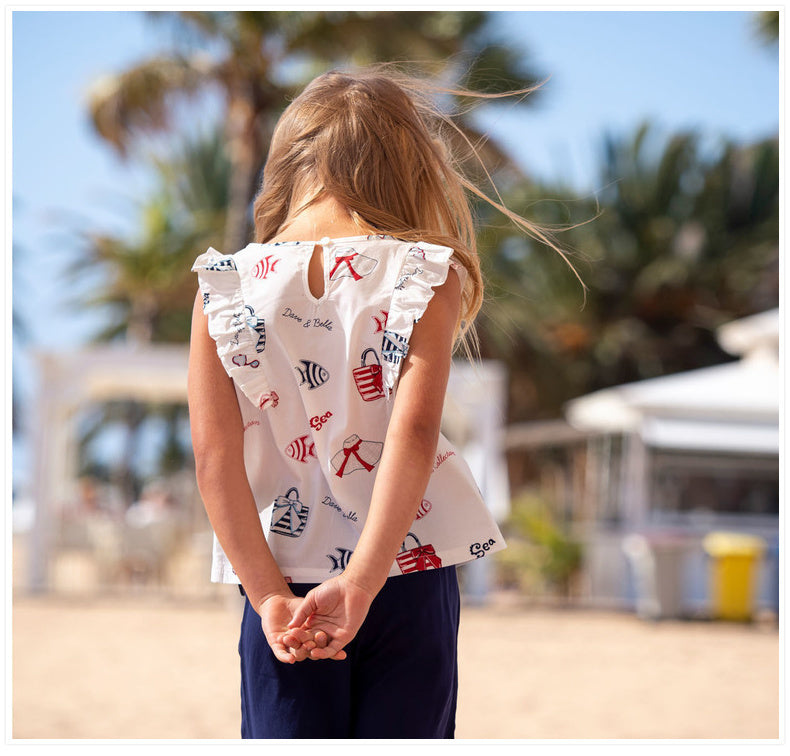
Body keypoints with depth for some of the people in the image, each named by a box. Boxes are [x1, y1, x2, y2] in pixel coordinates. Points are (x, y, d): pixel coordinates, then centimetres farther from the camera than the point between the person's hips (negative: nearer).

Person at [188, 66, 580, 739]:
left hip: (283, 584, 1)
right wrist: (359, 587, -22)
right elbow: (414, 433, -20)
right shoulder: (427, 278, -7)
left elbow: (214, 457, -9)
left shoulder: (224, 287, -2)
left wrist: (268, 595, -8)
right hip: (410, 576, -1)